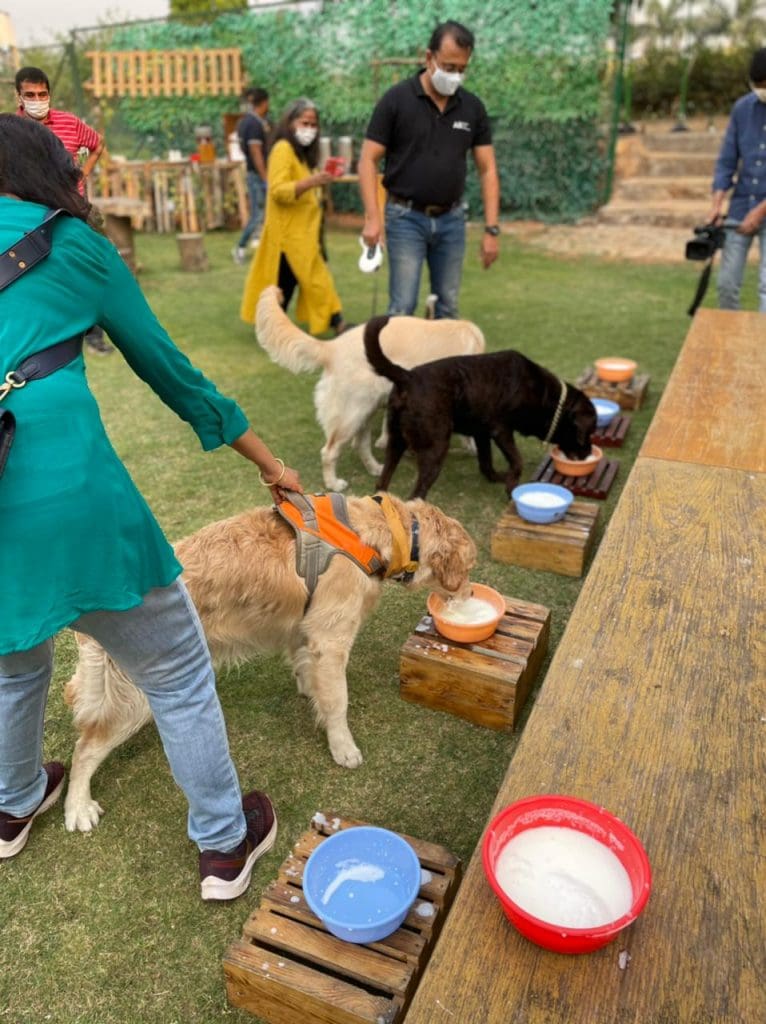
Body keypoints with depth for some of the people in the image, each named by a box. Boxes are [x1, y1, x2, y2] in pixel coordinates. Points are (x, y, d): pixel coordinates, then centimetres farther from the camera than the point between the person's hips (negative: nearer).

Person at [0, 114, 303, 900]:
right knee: (177, 674, 16)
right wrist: (267, 462, 21)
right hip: (68, 496, -5)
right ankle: (225, 844, 33)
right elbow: (165, 366, 11)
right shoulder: (72, 245, 6)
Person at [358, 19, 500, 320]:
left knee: (448, 306, 8)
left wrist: (491, 228, -4)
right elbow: (368, 160, -7)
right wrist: (372, 216, -20)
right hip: (406, 217, -4)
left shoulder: (473, 107, 4)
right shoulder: (396, 99, -6)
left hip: (451, 219, 4)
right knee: (402, 308, -5)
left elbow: (487, 169, 5)